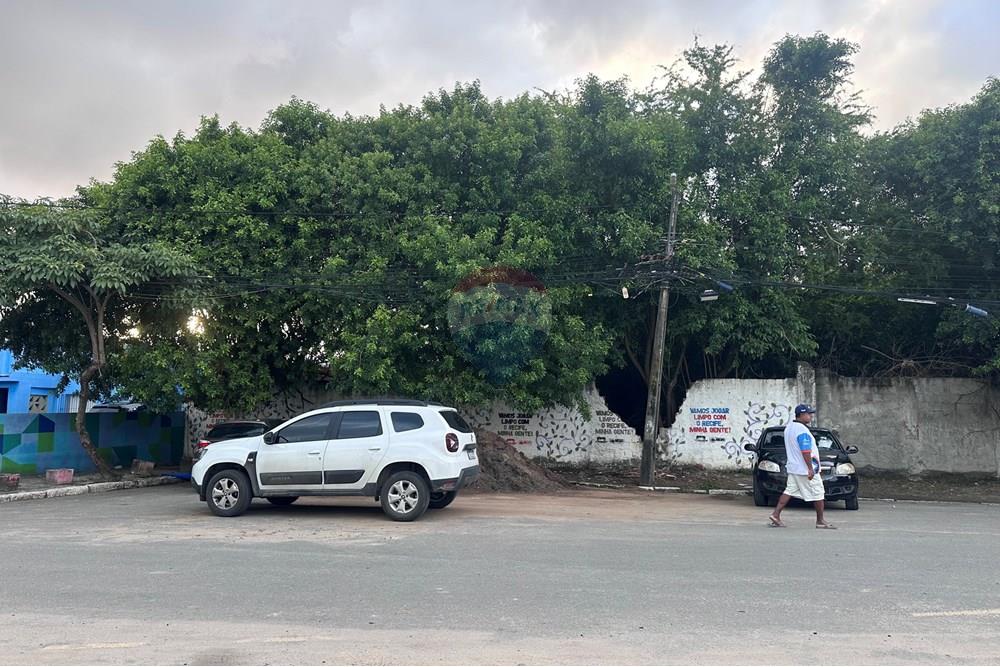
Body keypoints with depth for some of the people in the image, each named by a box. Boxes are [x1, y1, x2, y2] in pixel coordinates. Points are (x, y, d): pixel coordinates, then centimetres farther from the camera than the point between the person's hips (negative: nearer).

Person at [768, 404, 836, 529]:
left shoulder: (789, 427, 13)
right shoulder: (802, 430, -19)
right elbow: (805, 452, -23)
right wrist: (810, 469, -23)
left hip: (793, 468, 9)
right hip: (805, 469, -9)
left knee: (789, 491, 7)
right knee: (818, 494, 3)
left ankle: (776, 514, -1)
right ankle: (820, 521, 10)